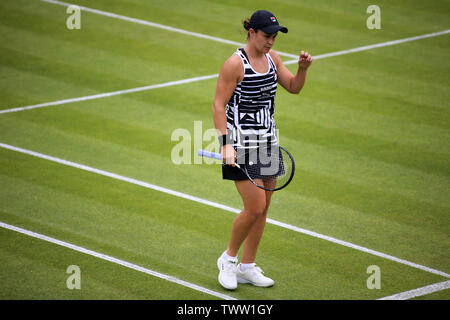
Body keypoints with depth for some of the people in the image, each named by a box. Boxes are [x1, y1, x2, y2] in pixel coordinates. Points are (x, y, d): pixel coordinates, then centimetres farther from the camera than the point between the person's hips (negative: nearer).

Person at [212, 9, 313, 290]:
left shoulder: (272, 57, 5)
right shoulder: (235, 63, -16)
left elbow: (293, 87, 14)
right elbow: (219, 104, -14)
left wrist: (303, 68, -7)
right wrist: (225, 144, -21)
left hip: (267, 141, 7)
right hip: (242, 144, -7)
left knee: (263, 207, 9)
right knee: (254, 208, -10)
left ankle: (247, 267, 21)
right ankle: (229, 259, 12)